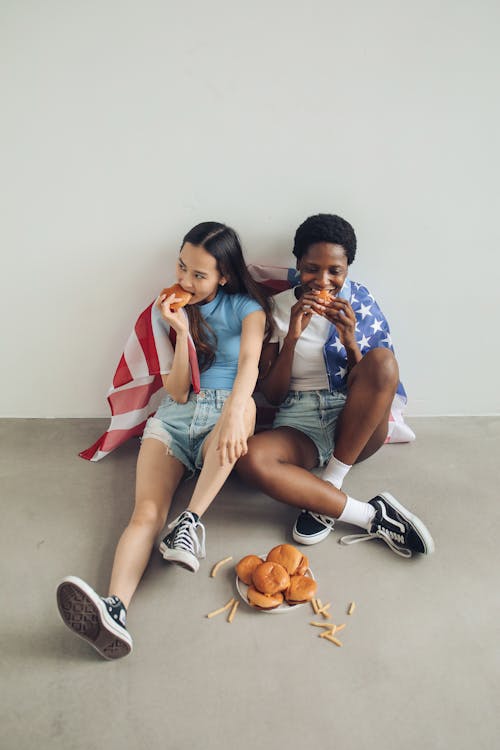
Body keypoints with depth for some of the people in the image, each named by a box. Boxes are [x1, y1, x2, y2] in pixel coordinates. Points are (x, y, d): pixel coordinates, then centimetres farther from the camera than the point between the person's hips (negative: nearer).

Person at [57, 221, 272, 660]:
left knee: (245, 404, -39)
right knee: (146, 512, -26)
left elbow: (249, 364, -19)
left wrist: (233, 416, -39)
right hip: (175, 417, 1)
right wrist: (183, 331, -9)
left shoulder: (246, 308, 4)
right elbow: (178, 392, 3)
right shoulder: (172, 308, 10)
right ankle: (114, 609, -46)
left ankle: (191, 521, -36)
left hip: (224, 416, -1)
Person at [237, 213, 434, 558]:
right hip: (298, 424, 0)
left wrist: (350, 341, -17)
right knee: (250, 458, -34)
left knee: (383, 360, -30)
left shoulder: (361, 303, 4)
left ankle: (326, 494, -21)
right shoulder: (278, 307, 3)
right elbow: (273, 394, 0)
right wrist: (292, 336, -14)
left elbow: (377, 379, 0)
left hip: (355, 426, 1)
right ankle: (371, 516, -23)